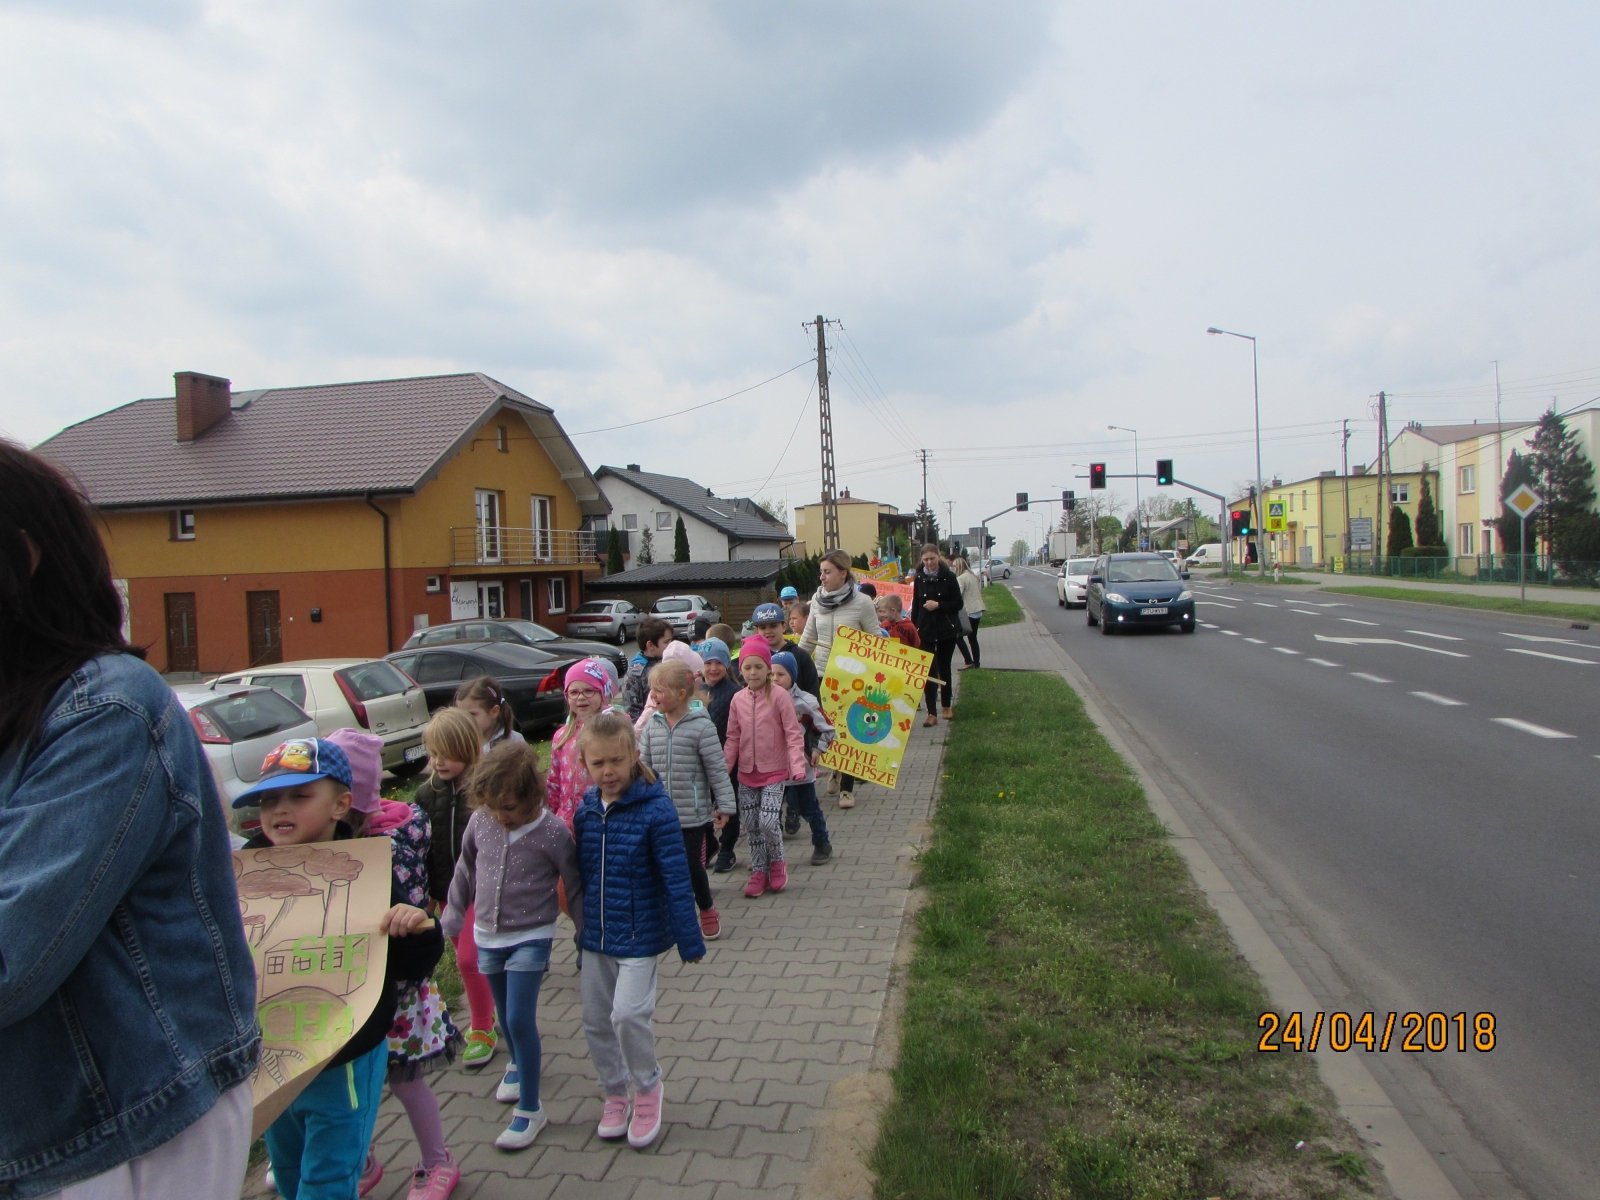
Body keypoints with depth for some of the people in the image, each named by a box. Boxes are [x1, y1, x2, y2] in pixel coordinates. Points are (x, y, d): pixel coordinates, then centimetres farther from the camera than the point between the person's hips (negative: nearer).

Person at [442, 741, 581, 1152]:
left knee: (520, 1019, -7)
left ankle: (529, 1108, 9)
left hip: (531, 937, -5)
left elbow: (575, 889, -9)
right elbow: (465, 872, 9)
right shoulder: (480, 822, -8)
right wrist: (451, 918, 15)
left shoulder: (552, 833, -19)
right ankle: (520, 1063, 50)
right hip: (488, 935, 5)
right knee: (505, 1015, 21)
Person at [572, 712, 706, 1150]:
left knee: (628, 1014, -14)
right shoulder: (586, 811, -1)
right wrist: (581, 926, 17)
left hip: (639, 934, -6)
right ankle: (615, 1094, 35)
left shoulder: (655, 810, -17)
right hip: (594, 935, 6)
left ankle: (648, 1086, 14)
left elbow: (676, 879, -15)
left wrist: (689, 939, -12)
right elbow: (579, 872, 11)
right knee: (595, 1021, 12)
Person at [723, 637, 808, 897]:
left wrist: (797, 766, -21)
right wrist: (723, 768, 0)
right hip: (747, 774, 4)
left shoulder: (779, 696, -10)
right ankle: (759, 871, 25)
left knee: (768, 822, -13)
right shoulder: (738, 699, 1)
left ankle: (777, 862, 14)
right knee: (750, 826, 8)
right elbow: (733, 738, 7)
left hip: (774, 772, -4)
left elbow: (793, 734, -11)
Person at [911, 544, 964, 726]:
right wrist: (913, 629, 1)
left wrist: (938, 605, -19)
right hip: (925, 631, 1)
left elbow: (958, 603, -6)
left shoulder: (949, 576, -6)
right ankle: (932, 713, 0)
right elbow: (915, 606, 5)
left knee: (944, 669, 12)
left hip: (947, 630, -1)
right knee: (928, 671, -2)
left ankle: (946, 706, 28)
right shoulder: (919, 578, 1)